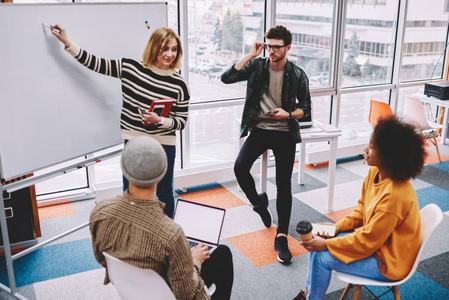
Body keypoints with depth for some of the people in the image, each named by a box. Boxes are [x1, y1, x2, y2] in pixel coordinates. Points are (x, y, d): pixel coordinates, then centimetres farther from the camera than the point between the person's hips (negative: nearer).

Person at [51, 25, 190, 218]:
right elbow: (97, 64, 0)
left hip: (163, 146, -1)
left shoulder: (179, 85, -7)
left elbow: (181, 122, -3)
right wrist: (67, 43, -5)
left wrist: (159, 121, -21)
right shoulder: (130, 68, -4)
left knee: (164, 193, 16)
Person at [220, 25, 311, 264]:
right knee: (240, 167, -20)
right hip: (259, 129, 1)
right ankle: (258, 202, 12)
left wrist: (288, 114, -15)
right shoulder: (257, 66, 1)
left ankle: (281, 237, 5)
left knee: (284, 184, -5)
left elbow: (306, 108, 7)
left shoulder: (297, 75, -1)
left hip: (285, 132, -1)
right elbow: (226, 78, -11)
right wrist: (250, 56, -13)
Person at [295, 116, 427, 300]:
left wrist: (326, 244, -20)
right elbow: (361, 211, 8)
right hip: (375, 239, 9)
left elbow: (367, 242, -27)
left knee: (321, 257, -14)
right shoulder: (375, 173, -6)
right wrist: (336, 227, -3)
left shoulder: (394, 196, -33)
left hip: (389, 263, -9)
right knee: (317, 240, 4)